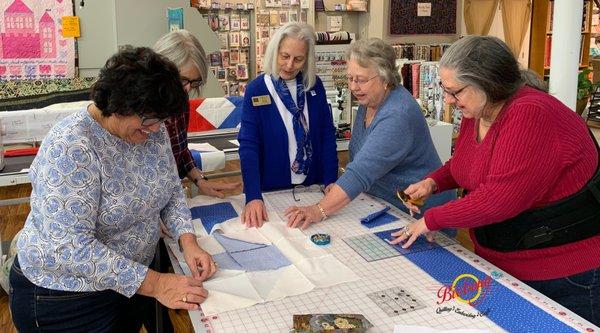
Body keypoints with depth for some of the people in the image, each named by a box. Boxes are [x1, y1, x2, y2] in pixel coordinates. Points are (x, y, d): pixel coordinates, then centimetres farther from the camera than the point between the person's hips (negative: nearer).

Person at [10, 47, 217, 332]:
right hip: (67, 300, -6)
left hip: (132, 282, 7)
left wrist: (188, 242, -14)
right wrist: (155, 284, -31)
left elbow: (172, 191, 3)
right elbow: (71, 248, -31)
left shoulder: (151, 130, -6)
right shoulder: (70, 148, -28)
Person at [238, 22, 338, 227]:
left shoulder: (315, 86, -1)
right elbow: (248, 146, -17)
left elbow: (327, 135, 3)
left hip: (311, 187, 3)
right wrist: (253, 197, -27)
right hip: (272, 190, -3)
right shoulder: (256, 90, -11)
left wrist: (331, 181, -4)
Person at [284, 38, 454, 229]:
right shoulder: (368, 101, 3)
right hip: (382, 206, 7)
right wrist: (340, 186, -4)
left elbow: (363, 171, -33)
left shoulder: (397, 115, -26)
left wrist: (320, 210, -36)